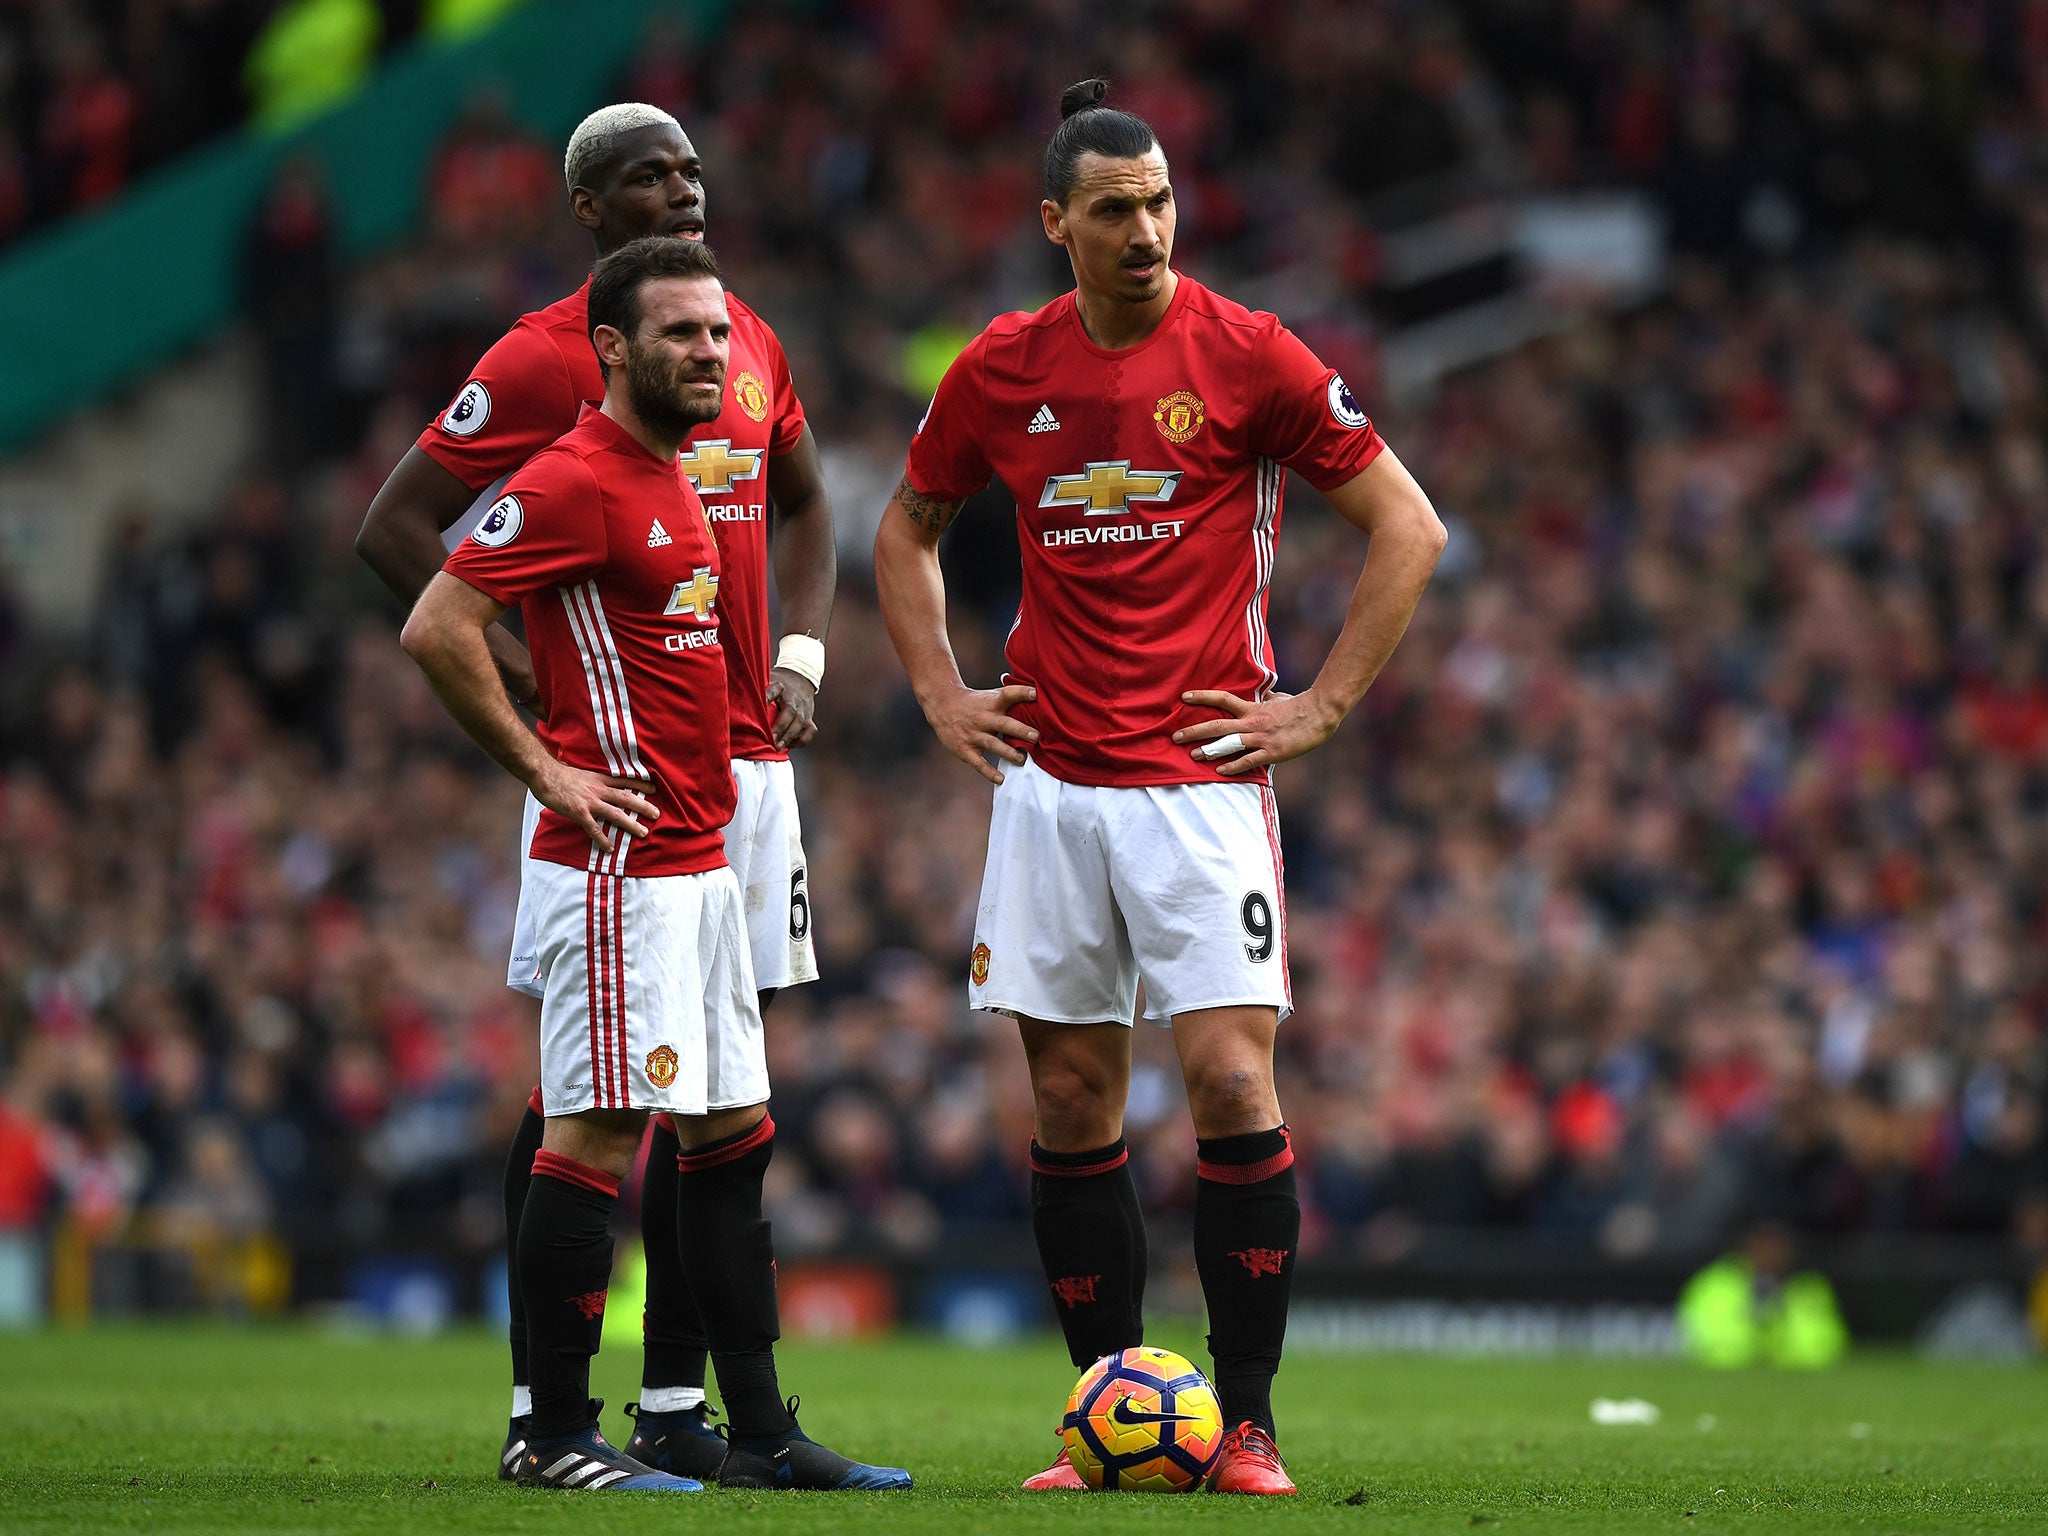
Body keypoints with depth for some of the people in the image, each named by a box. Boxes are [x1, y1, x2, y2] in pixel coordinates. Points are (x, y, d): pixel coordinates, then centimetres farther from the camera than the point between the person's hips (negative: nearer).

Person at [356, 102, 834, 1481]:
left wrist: (800, 656, 13)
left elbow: (805, 507, 29)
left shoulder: (753, 346, 12)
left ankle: (677, 1402, 12)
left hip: (747, 750, 6)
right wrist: (534, 675, -11)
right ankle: (540, 1406, -1)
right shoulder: (545, 360, -7)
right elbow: (397, 528, -7)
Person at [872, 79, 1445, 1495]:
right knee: (1071, 1102, 3)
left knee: (1232, 1077, -12)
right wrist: (941, 692, 11)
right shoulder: (1002, 371, 5)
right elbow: (908, 528, 23)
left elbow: (1409, 529, -1)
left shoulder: (1246, 355, -5)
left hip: (1203, 778, -4)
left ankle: (1247, 1420, -5)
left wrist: (1321, 708, -5)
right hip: (1050, 781, 4)